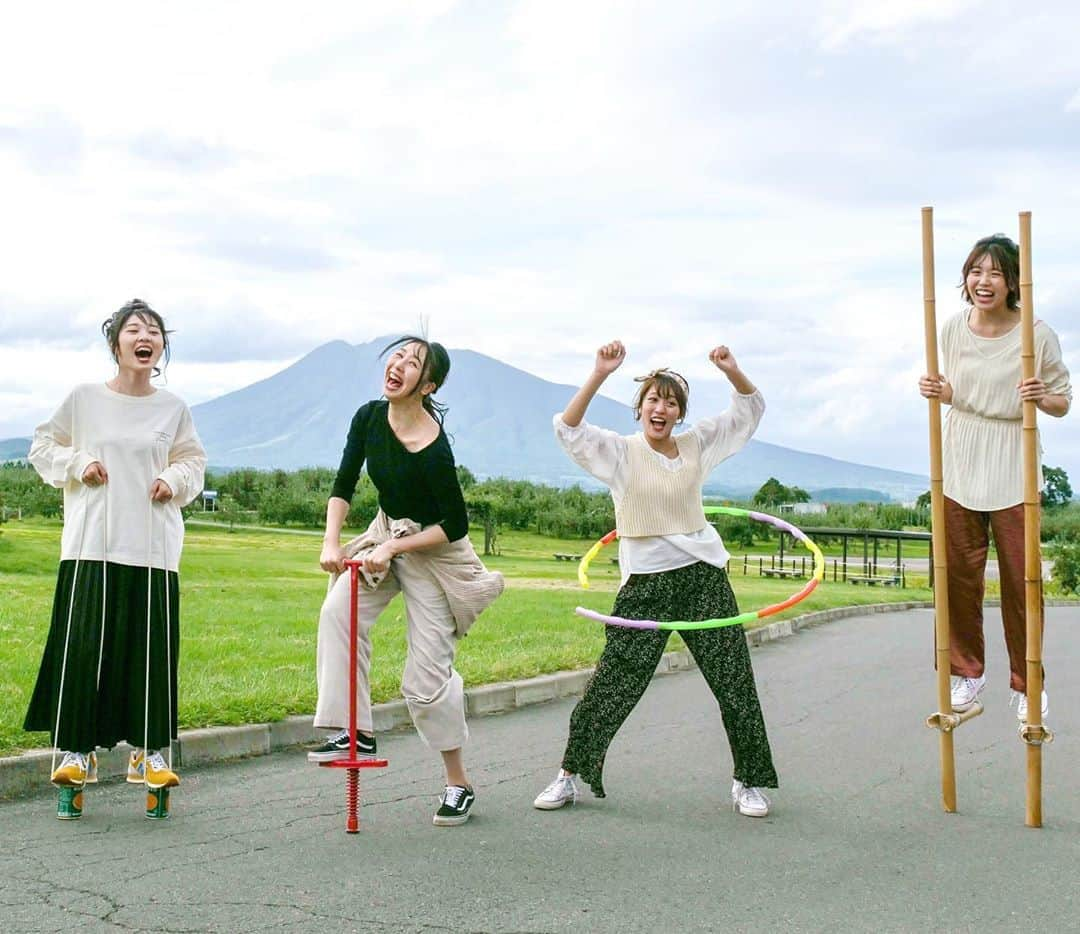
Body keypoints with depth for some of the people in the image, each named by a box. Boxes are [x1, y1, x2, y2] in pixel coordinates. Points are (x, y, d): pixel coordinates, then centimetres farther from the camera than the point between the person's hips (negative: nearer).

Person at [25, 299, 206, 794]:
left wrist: (175, 480, -1)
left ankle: (149, 750, 13)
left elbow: (193, 461, 19)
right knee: (83, 645, -3)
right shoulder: (84, 398, 2)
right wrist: (77, 464, -5)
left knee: (152, 648, 2)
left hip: (153, 548, 1)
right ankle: (77, 749, 8)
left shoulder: (174, 409, 6)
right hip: (92, 545, -1)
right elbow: (43, 446, 12)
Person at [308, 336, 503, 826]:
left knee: (427, 674, -4)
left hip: (433, 551, -6)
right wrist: (331, 540, -11)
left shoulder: (433, 449, -26)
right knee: (338, 611, -21)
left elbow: (455, 526, -19)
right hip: (385, 535, 6)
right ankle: (355, 732, -13)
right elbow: (343, 485, 2)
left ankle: (458, 783, 13)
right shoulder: (369, 417, -6)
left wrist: (394, 548, -20)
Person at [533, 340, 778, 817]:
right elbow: (568, 428, -15)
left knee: (735, 682, 4)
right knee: (612, 684, -2)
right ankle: (569, 776, 12)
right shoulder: (619, 452, -1)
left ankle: (748, 782, 18)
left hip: (703, 577, 3)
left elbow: (750, 409, 13)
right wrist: (600, 374, -23)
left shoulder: (696, 445, 8)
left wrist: (731, 369, -6)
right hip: (645, 583, -3)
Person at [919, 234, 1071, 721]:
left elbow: (1063, 401, -1)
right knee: (960, 573, 8)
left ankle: (1027, 684, 17)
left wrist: (1042, 398, -22)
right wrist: (937, 390, -7)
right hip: (959, 465, 3)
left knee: (1020, 580, 1)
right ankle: (968, 671, 26)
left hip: (1012, 469, -3)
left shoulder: (1037, 333, -9)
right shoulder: (953, 329, 1)